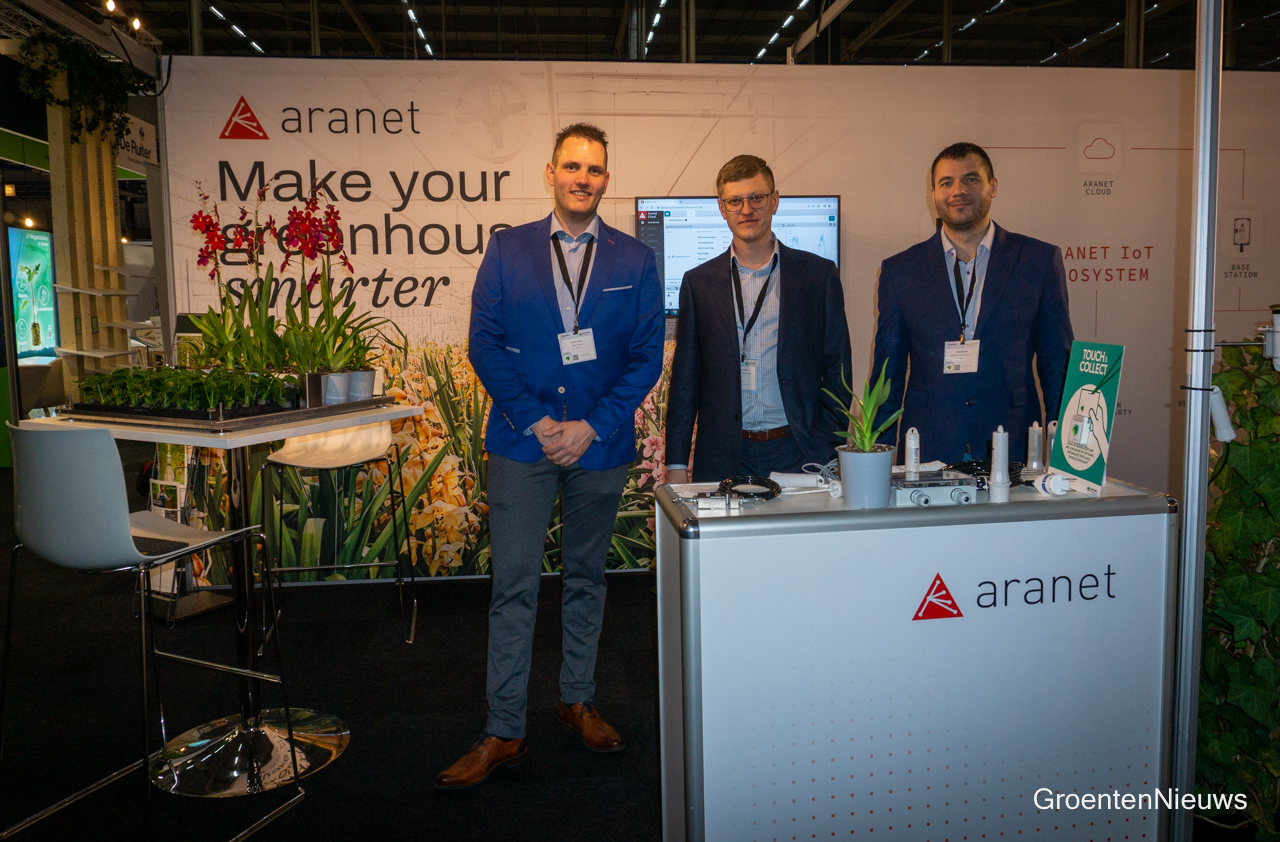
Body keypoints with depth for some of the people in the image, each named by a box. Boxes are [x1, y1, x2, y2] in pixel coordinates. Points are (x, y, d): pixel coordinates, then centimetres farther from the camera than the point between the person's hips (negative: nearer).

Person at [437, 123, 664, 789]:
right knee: (514, 585, 0)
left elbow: (647, 356, 0)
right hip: (522, 441, -1)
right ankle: (503, 731, 10)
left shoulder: (635, 260, 4)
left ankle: (578, 701, 31)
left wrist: (592, 426, -9)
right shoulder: (507, 250, 4)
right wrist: (534, 421, -10)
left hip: (600, 442, 1)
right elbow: (485, 343, -1)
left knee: (586, 577, 14)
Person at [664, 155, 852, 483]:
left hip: (800, 455, 0)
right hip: (723, 459, 1)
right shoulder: (698, 282, 7)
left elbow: (837, 368, 6)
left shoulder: (818, 274, 5)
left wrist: (828, 451, -3)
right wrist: (676, 465, 1)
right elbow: (685, 379, 7)